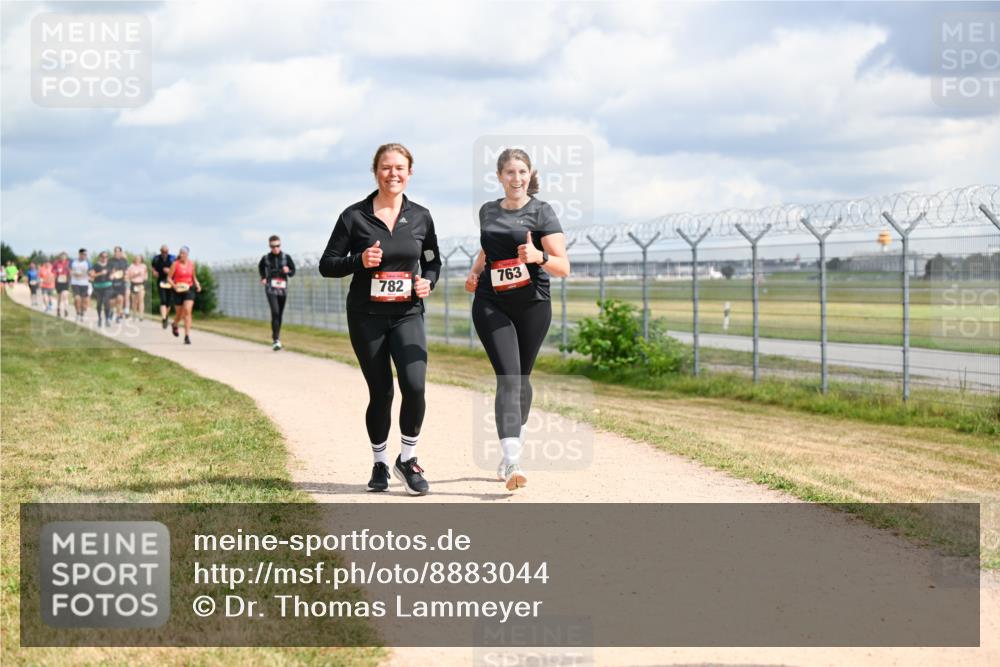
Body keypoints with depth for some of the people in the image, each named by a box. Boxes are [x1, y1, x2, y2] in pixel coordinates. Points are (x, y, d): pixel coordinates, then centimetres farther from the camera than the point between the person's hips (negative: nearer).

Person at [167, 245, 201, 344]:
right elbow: (169, 278, -4)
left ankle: (187, 336, -16)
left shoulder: (191, 264, 3)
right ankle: (174, 325, 48)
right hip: (178, 291, -1)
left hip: (189, 290, 1)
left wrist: (197, 285, 1)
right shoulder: (175, 264, -7)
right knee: (179, 313, 10)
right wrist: (174, 286, -20)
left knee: (187, 311, -16)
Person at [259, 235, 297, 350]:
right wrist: (263, 278, 9)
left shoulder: (286, 257, 1)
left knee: (280, 314, 10)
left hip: (283, 289, 2)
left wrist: (288, 271, -15)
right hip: (271, 289, -2)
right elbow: (260, 267, 22)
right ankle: (276, 340, -22)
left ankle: (276, 337, 29)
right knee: (275, 312, -18)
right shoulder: (266, 258, 1)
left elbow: (293, 271, 6)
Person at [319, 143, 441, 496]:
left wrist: (427, 282, -4)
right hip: (366, 317, -1)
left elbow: (432, 262, 18)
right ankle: (380, 463, 25)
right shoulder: (355, 216, -2)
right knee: (381, 392, 3)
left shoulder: (420, 216, 5)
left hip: (407, 315, 1)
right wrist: (359, 261, -17)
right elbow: (327, 265, 0)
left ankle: (407, 459, 3)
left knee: (414, 385, -17)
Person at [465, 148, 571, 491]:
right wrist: (475, 270, 11)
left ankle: (514, 445, 34)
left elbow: (563, 267, -8)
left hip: (532, 305, -1)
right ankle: (511, 462, -24)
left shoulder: (541, 212, -2)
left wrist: (539, 256, -28)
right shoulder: (488, 211, 10)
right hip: (491, 305, 1)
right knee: (508, 377, -14)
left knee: (521, 377, 11)